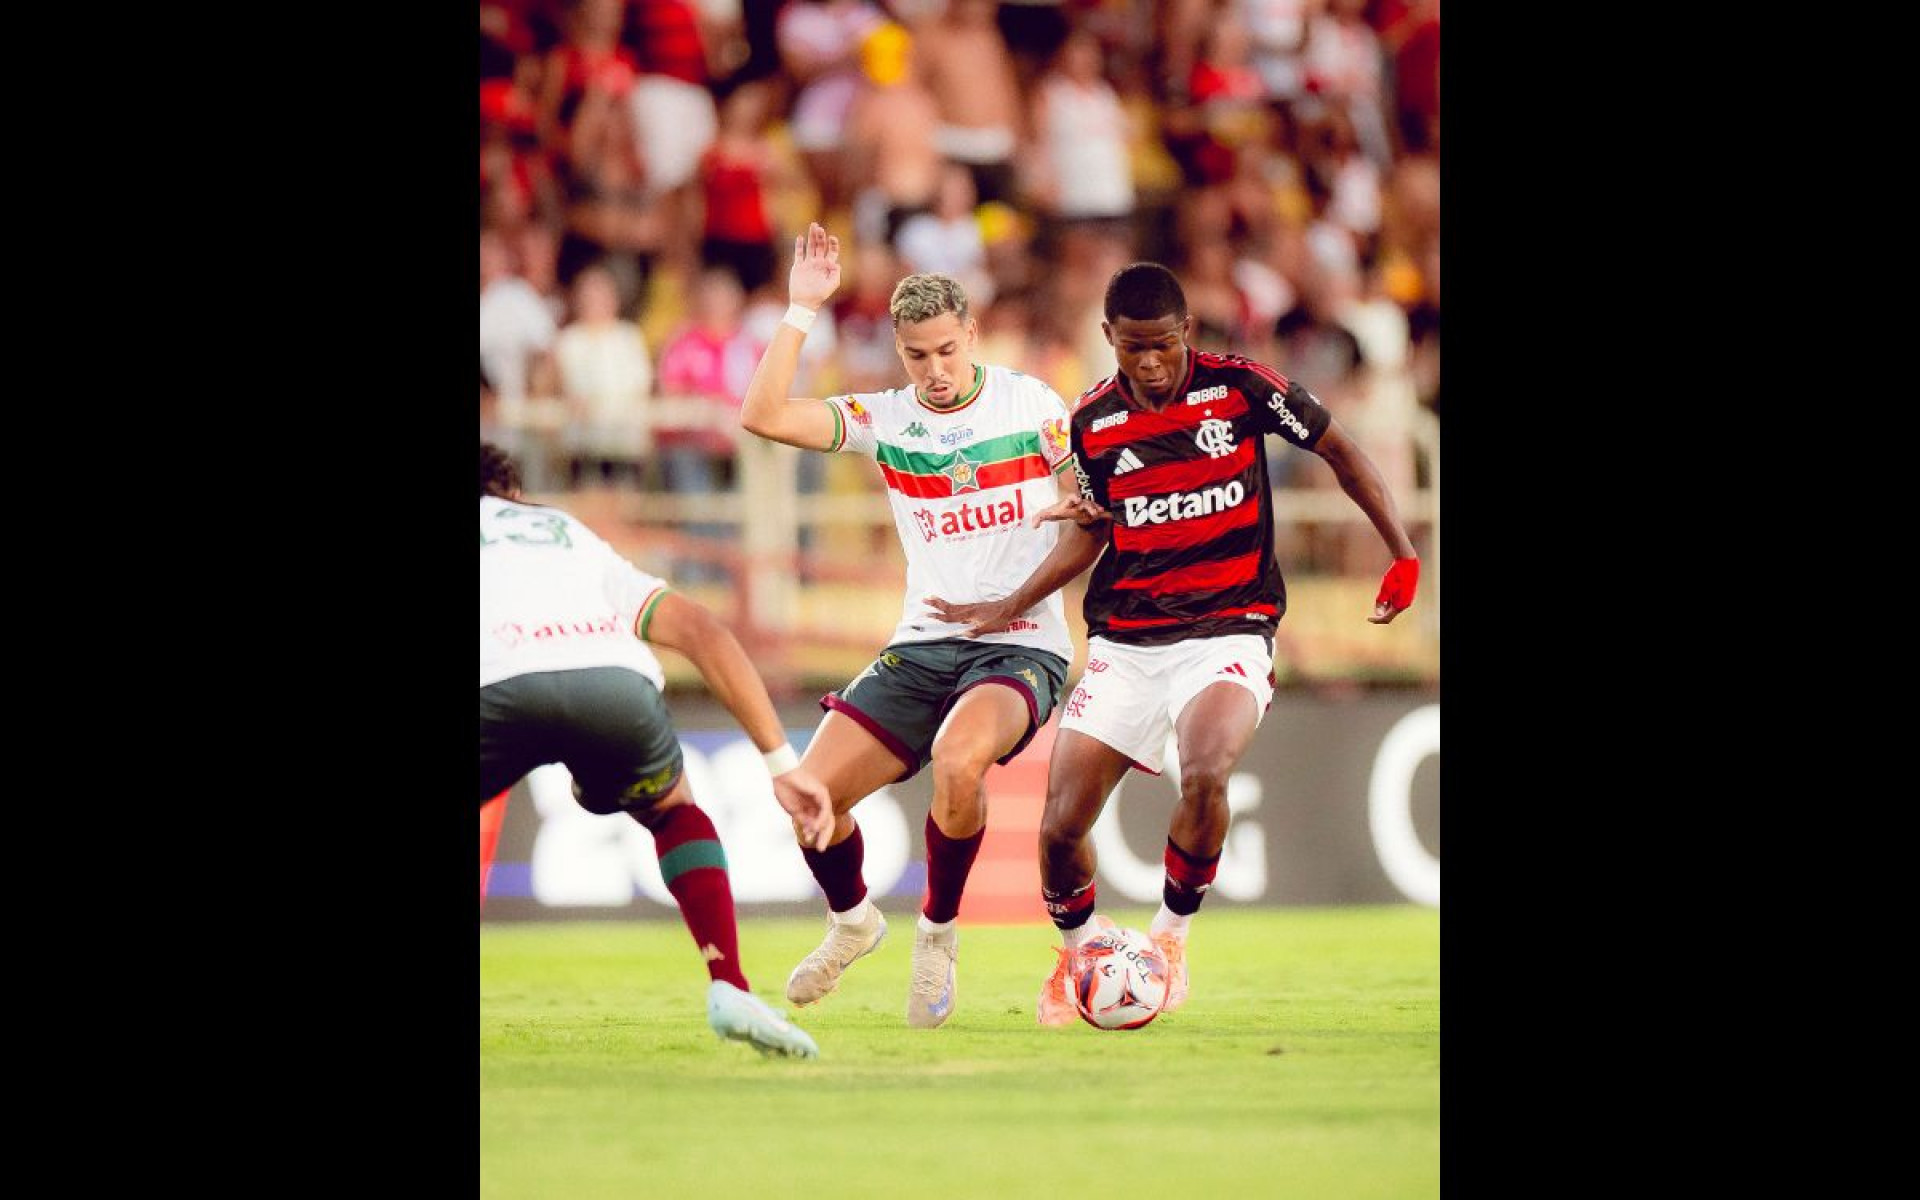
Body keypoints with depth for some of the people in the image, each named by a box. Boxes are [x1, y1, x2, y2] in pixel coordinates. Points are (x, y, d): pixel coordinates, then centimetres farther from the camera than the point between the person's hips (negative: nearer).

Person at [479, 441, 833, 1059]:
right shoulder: (573, 537, 39)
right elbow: (702, 631, 26)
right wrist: (783, 763, 23)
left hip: (498, 683, -3)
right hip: (615, 680, 3)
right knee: (673, 811, 33)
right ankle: (729, 989, 14)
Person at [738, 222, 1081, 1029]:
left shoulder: (1031, 404, 1)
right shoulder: (885, 420, 5)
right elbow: (763, 416, -8)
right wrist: (801, 310, -8)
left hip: (1021, 647, -3)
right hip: (922, 649, 4)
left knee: (957, 761, -35)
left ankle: (938, 936, -10)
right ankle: (852, 920, 23)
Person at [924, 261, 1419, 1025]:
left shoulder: (1240, 389, -6)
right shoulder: (1092, 421, 2)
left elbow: (1337, 450, 6)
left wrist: (1403, 555, 1)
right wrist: (1010, 608, 9)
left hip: (1227, 630, -3)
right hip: (1123, 640, 3)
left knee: (1204, 773, -32)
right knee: (1060, 826, -5)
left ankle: (1171, 934, -6)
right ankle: (1077, 949, 27)